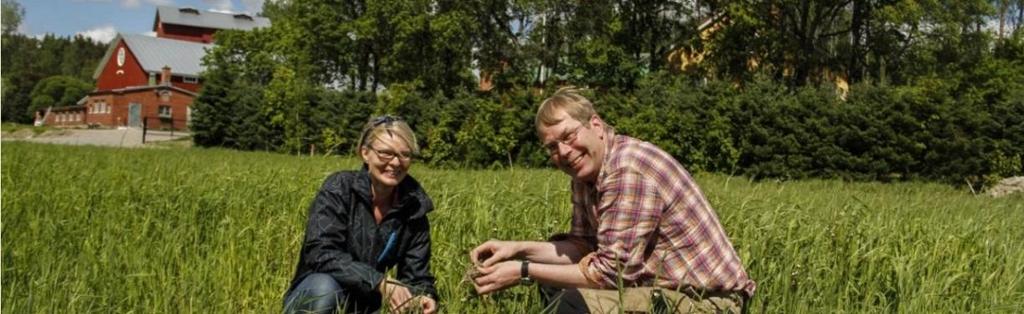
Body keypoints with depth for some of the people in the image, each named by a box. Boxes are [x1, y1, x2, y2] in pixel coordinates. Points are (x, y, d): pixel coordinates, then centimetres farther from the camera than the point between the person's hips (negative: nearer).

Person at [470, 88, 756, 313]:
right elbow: (584, 245, 10)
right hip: (669, 287, 10)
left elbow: (612, 270, -24)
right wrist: (519, 249, -3)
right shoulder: (587, 171, 6)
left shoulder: (629, 170, -23)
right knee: (555, 281, 15)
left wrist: (524, 272, -19)